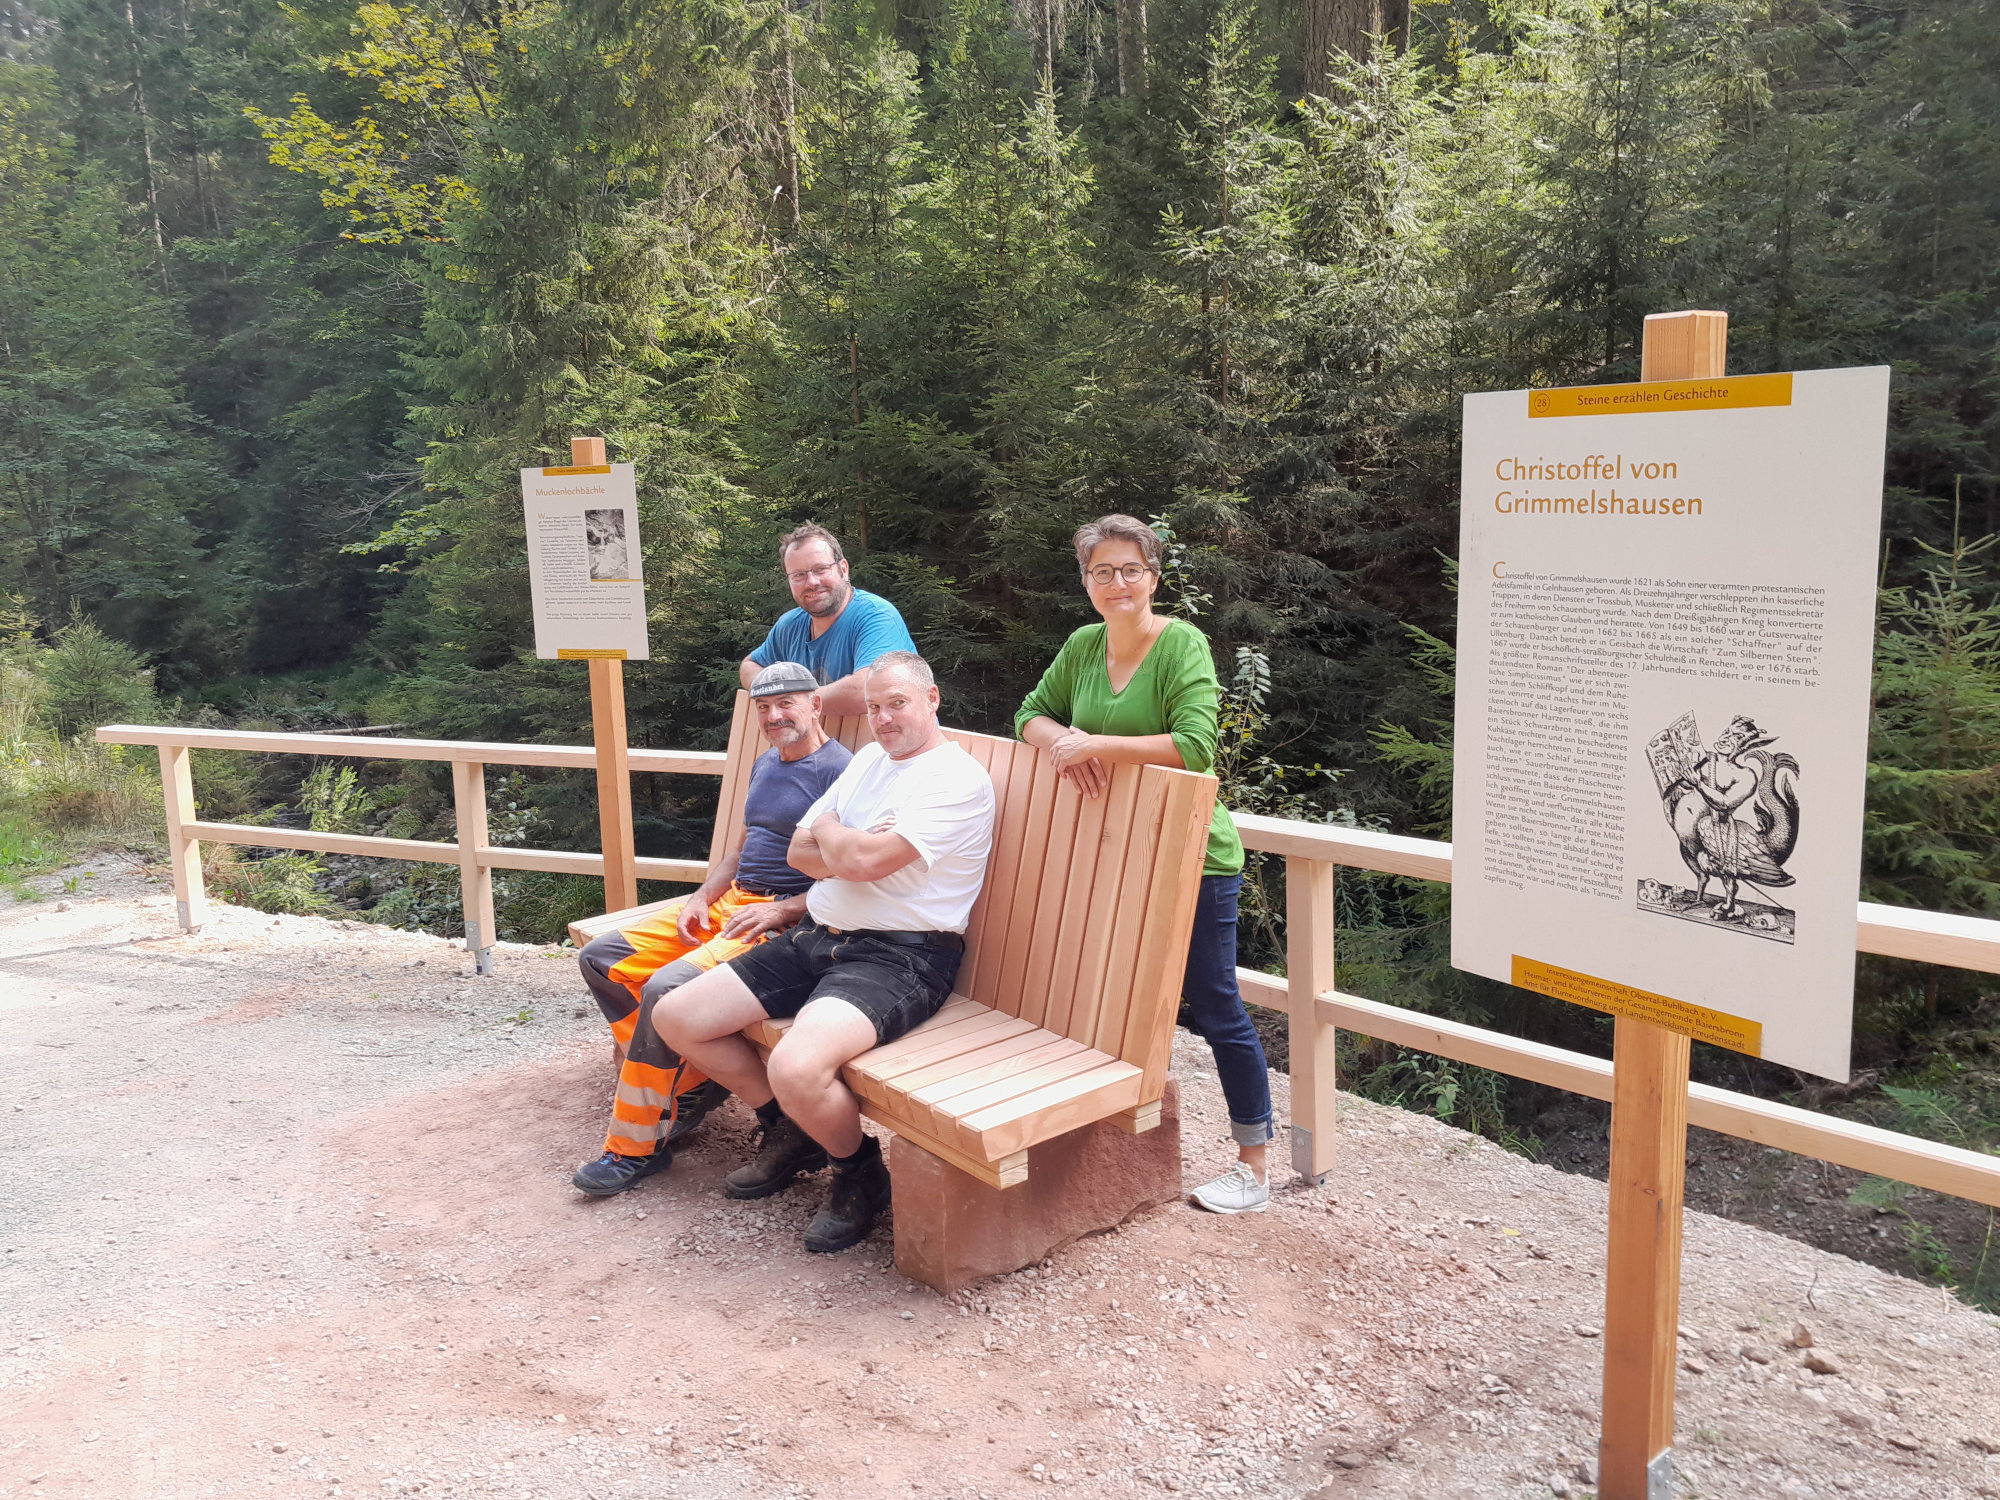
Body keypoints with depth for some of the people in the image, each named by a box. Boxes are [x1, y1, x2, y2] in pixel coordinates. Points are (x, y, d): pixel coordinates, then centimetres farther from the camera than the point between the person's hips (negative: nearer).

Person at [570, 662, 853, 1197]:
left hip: (788, 918, -10)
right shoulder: (766, 764, 19)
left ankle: (636, 1147, -13)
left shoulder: (838, 769, -10)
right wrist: (702, 896, 9)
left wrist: (781, 912, -21)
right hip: (731, 901, 10)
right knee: (600, 958, 1)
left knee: (668, 985, -29)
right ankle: (691, 1082, 3)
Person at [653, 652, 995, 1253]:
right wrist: (854, 850, -8)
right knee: (675, 1018, 2)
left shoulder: (957, 778, -12)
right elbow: (802, 852, 13)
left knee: (796, 1067, -34)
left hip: (897, 956, -9)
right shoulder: (870, 759, 17)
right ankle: (792, 1130, 20)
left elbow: (861, 860, -22)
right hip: (817, 937, 9)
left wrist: (830, 830, 1)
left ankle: (861, 1174, 0)